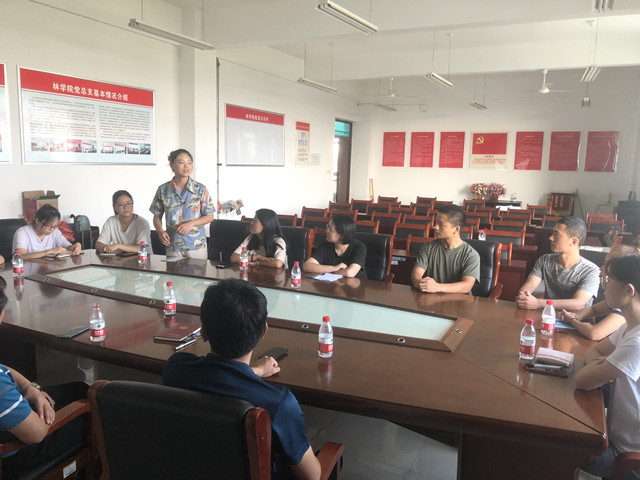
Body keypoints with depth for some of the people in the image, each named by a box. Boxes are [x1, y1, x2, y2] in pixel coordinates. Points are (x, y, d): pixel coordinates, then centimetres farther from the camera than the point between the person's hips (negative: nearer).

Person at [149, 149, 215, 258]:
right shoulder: (163, 190, 3)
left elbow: (210, 217, -1)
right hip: (173, 246, 1)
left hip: (196, 245, -1)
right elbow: (157, 216, 9)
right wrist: (160, 232, -10)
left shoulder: (200, 189, -3)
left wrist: (191, 224, -15)